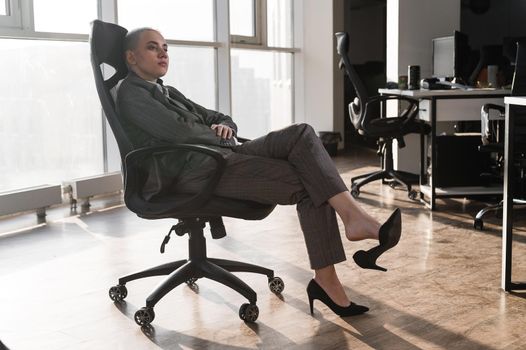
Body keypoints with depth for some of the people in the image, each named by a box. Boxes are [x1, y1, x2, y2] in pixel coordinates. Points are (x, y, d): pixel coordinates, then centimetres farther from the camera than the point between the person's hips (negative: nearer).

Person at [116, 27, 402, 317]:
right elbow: (177, 131, -13)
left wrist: (223, 127, 5)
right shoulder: (130, 92, 2)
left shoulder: (168, 93, 30)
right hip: (198, 169, -8)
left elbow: (222, 119, 29)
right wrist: (217, 136, 2)